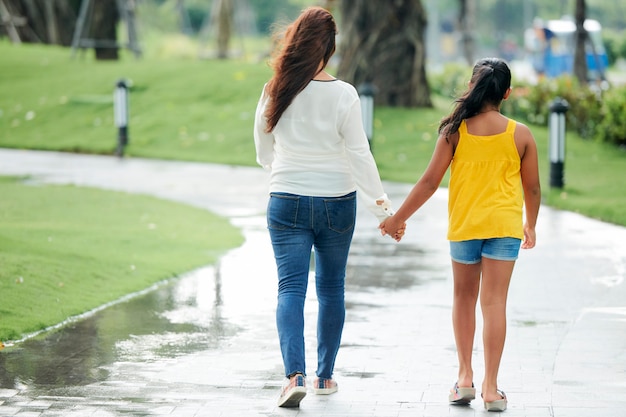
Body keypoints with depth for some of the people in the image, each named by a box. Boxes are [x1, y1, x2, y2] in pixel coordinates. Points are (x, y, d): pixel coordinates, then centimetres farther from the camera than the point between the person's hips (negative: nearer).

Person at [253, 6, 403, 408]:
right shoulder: (343, 94, -12)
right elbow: (360, 156, -10)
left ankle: (295, 374, -19)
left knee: (291, 288, -1)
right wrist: (383, 207, -1)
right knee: (331, 288, 15)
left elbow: (264, 152, 8)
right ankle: (325, 375, 23)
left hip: (287, 203, 0)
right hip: (337, 202, 0)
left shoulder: (275, 92, -6)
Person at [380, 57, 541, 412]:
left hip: (464, 225, 1)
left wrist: (398, 218, 6)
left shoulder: (455, 131, -5)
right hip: (504, 224, -1)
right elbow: (532, 188, 4)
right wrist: (531, 226, 22)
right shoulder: (520, 135, -3)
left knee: (464, 298, 17)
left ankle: (465, 377, 17)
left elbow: (430, 182, -4)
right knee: (494, 302, -1)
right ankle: (491, 386, -4)